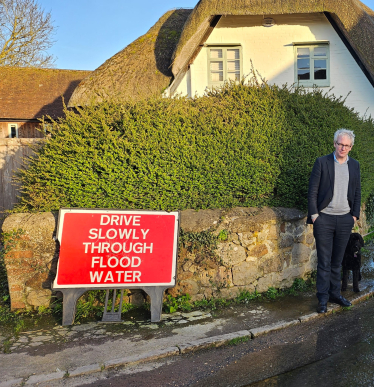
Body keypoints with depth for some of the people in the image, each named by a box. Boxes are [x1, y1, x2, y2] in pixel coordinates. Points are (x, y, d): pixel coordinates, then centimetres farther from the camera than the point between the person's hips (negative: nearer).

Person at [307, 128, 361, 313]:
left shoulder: (354, 165, 9)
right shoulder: (322, 162, -3)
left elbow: (357, 192, 14)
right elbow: (312, 191, -5)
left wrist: (355, 215, 7)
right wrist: (314, 214, -9)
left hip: (345, 220, 4)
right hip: (324, 219, -3)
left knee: (337, 261, 14)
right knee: (324, 262, 1)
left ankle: (335, 293, 26)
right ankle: (323, 299, 10)